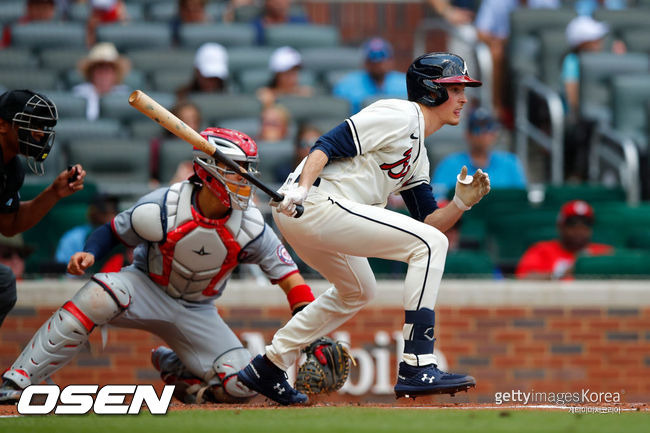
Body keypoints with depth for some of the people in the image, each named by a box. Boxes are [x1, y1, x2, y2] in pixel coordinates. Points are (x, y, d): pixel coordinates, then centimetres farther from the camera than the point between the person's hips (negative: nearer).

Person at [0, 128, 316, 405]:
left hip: (197, 312, 3)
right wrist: (89, 253, -28)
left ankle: (173, 367, 16)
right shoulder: (162, 209, -21)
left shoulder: (251, 227, -15)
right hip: (147, 289, -3)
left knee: (241, 385, -17)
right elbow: (114, 232, -7)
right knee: (99, 295, -37)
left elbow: (286, 274, -10)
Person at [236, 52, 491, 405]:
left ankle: (268, 368, 34)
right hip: (317, 204, -11)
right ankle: (416, 368, -20)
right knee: (430, 244, -14)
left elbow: (428, 222, 19)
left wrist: (460, 204, 1)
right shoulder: (401, 115, -5)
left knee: (358, 291, 32)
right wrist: (302, 188, -30)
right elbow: (329, 145, -15)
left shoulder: (418, 156, 24)